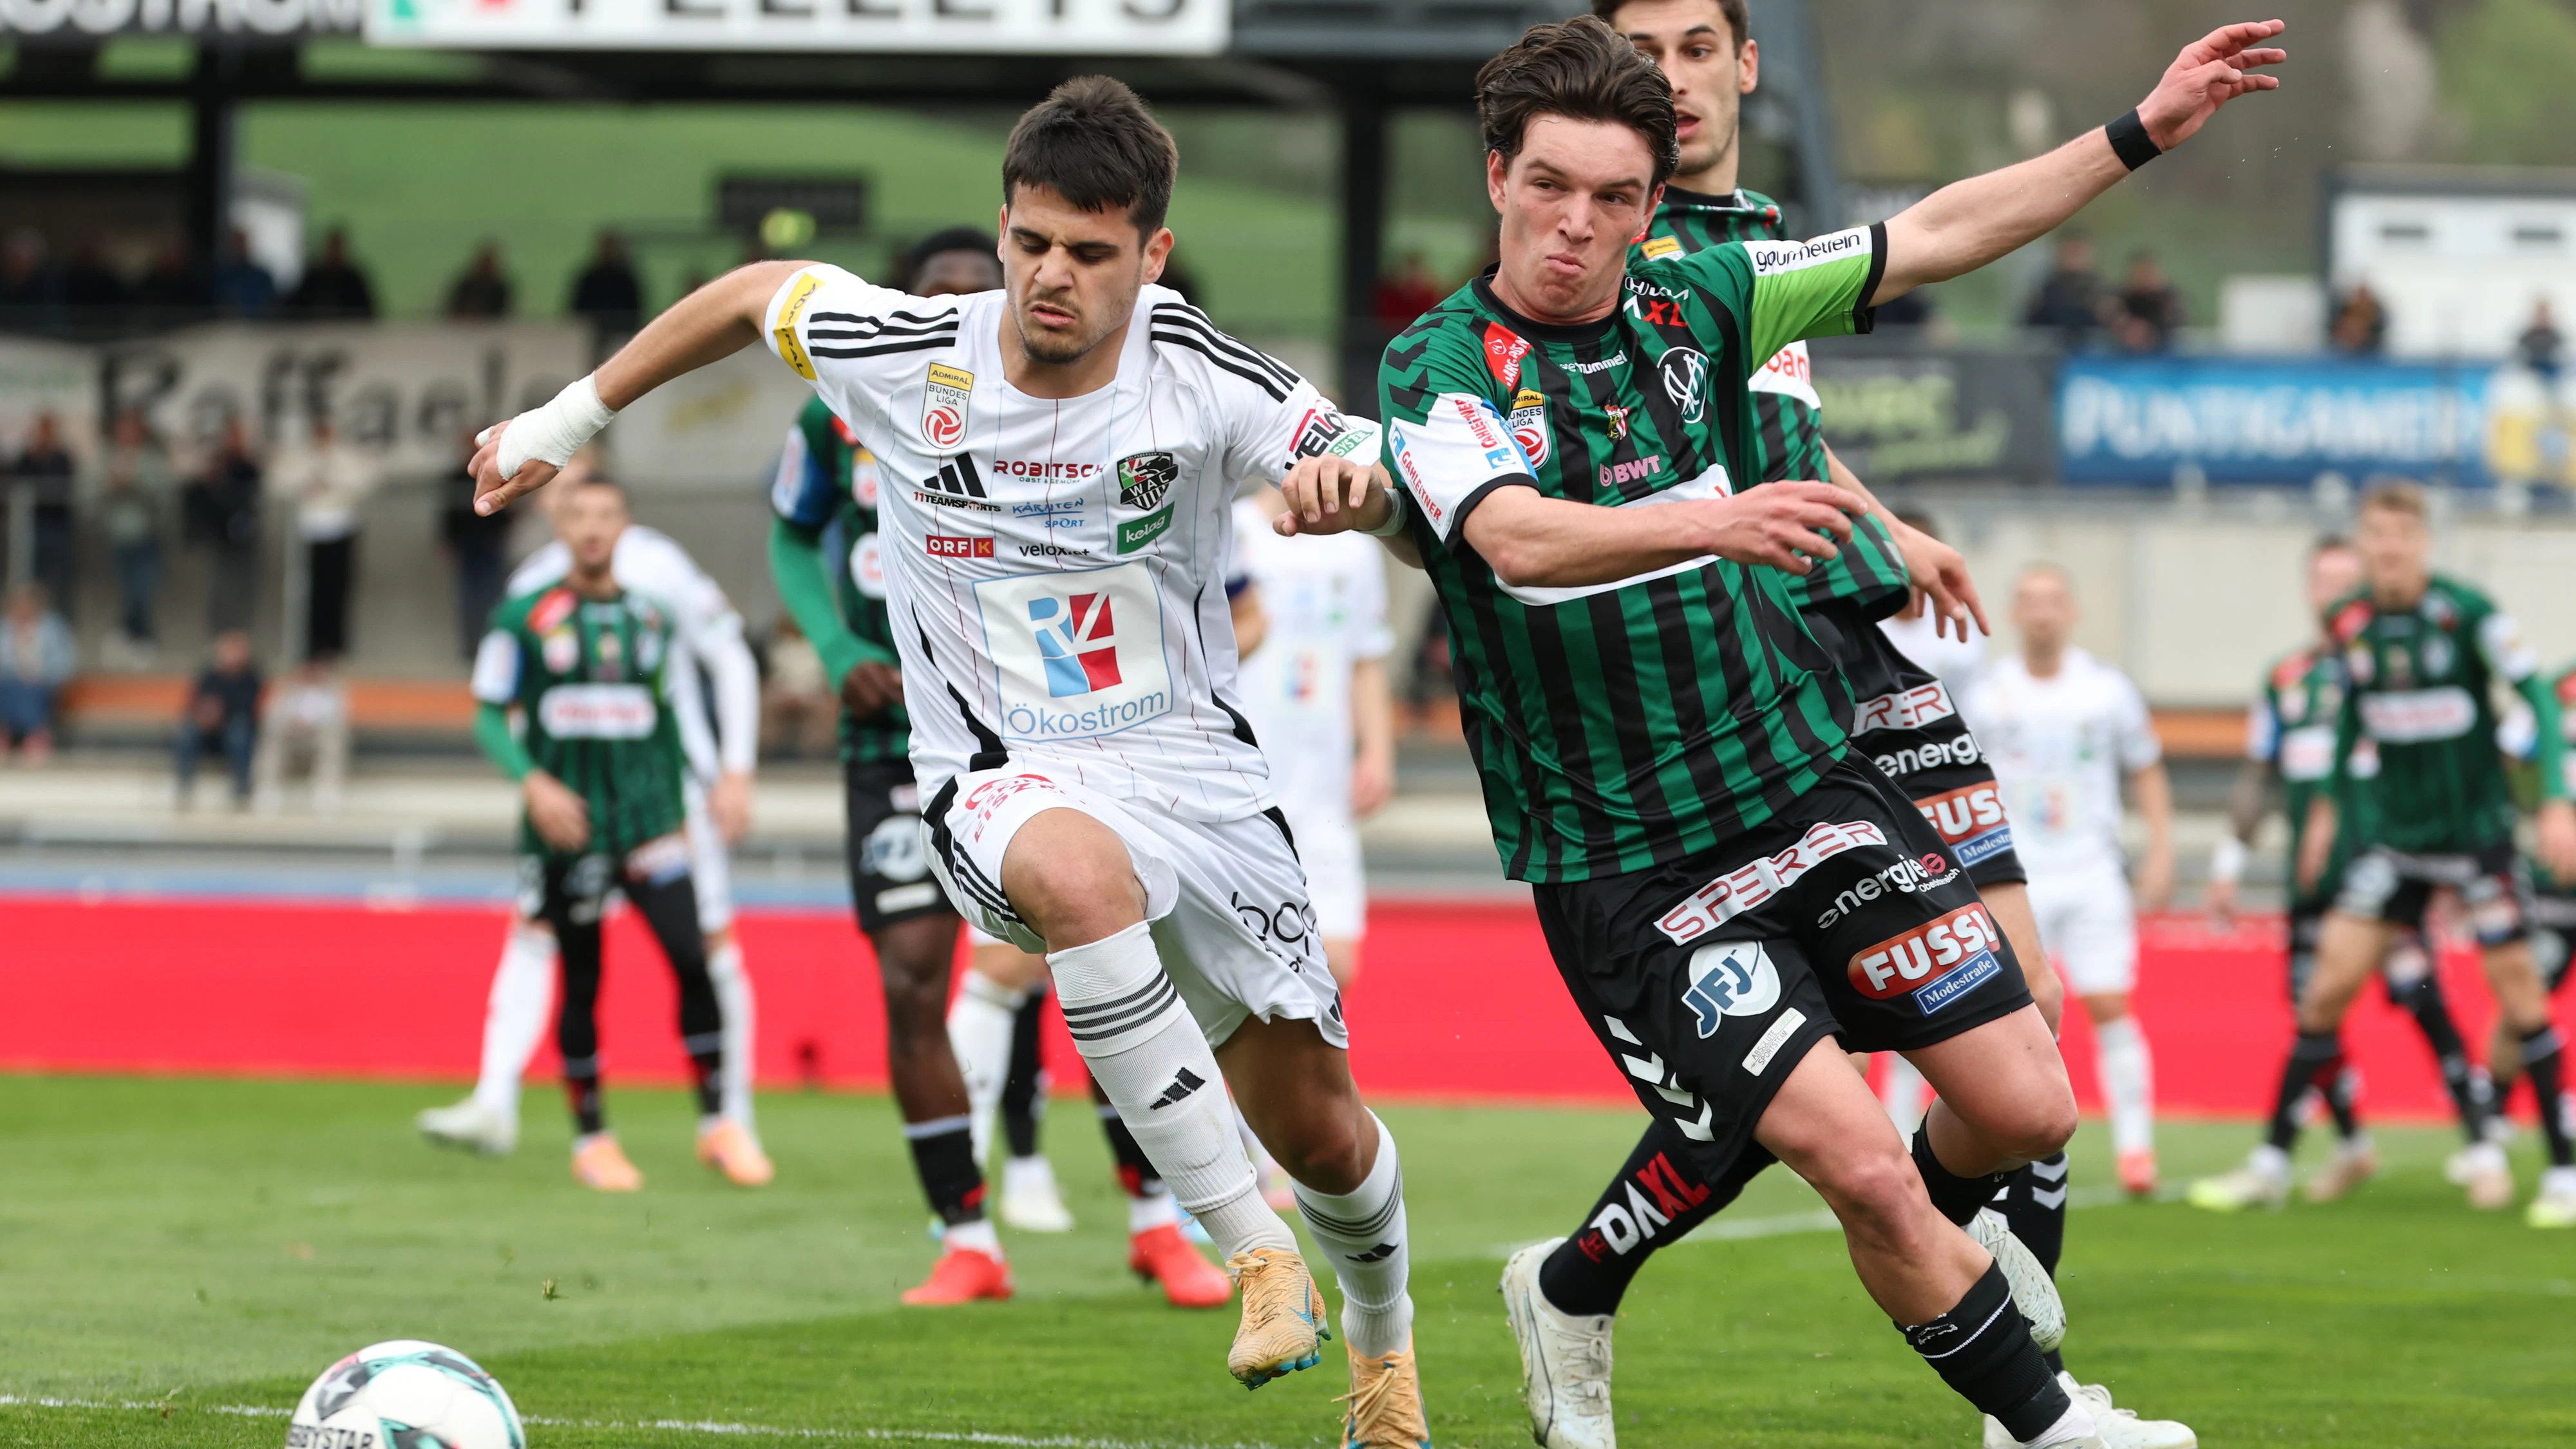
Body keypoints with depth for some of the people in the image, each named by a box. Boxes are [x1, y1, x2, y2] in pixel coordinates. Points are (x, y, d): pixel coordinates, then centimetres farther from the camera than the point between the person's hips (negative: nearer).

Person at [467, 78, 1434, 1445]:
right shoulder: (908, 357, -8)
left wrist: (1359, 475, -42)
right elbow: (756, 293, 11)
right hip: (1003, 780, -2)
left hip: (1191, 766, 2)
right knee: (1078, 871, -41)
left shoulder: (1194, 374, -11)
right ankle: (1250, 1253, -35)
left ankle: (1381, 1331, 45)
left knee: (1319, 1133, 8)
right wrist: (564, 422, 18)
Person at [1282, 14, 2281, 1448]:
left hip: (1812, 788, 5)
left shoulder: (1696, 299, 2)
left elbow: (1937, 236, 11)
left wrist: (2144, 131, 8)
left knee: (2027, 1108, 0)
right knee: (1864, 1166, -15)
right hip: (1625, 871, -5)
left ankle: (1943, 1223, 33)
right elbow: (1519, 539, -33)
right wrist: (1715, 521, -51)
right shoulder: (1439, 371, -13)